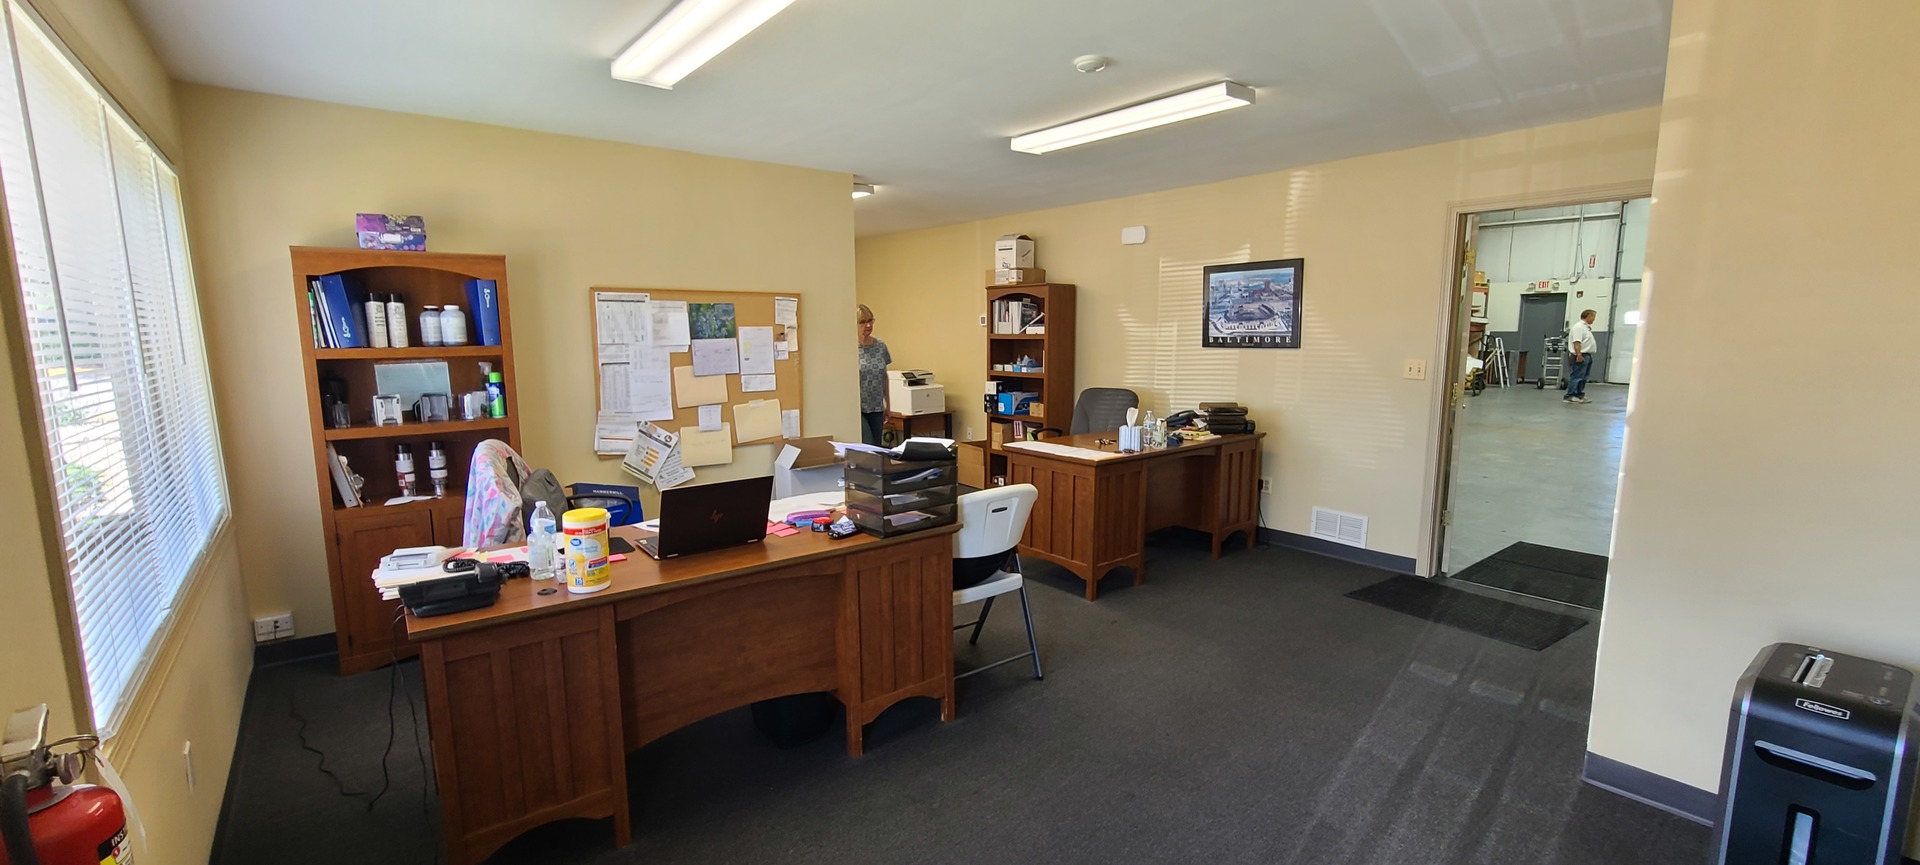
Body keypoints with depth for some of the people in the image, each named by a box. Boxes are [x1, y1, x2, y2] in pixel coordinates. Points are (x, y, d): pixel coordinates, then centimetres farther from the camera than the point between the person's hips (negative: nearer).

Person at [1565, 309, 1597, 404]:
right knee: (1576, 377, -11)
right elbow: (1576, 342, -23)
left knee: (1583, 378, 12)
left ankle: (1579, 395, 16)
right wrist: (1579, 355, -28)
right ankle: (1570, 396, -11)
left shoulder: (1586, 327, 19)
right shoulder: (1578, 327, -14)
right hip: (1581, 356, -11)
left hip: (1587, 356, 11)